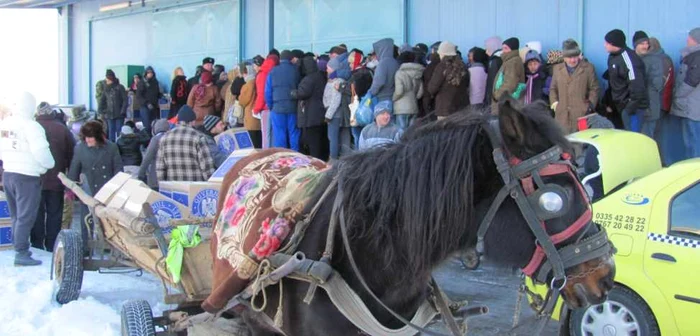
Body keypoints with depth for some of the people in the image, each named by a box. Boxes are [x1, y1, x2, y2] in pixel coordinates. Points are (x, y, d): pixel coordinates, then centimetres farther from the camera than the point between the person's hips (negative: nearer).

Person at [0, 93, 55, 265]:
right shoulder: (30, 126, -15)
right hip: (27, 176, -7)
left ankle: (19, 246, 23)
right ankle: (21, 253, -6)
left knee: (16, 215, 16)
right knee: (25, 216, -5)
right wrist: (50, 164, -3)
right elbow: (40, 151, -20)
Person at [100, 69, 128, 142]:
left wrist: (122, 111, -12)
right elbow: (102, 100, 12)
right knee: (111, 131, 7)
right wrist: (101, 111, 1)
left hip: (119, 114, -4)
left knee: (119, 131, 1)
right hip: (109, 115, 4)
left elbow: (125, 100, -6)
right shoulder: (106, 89, 7)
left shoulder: (120, 87, -5)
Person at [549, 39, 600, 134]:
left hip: (582, 114, -2)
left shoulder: (588, 68, 7)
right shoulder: (557, 68, 15)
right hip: (562, 115, 2)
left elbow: (594, 89, 7)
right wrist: (554, 102, 5)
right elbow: (553, 88, 21)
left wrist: (590, 105, -4)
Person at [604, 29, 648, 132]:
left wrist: (631, 107, -23)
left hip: (631, 107, -10)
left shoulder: (628, 58, -20)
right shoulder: (613, 57, 10)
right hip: (621, 106, 10)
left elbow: (636, 85, -25)